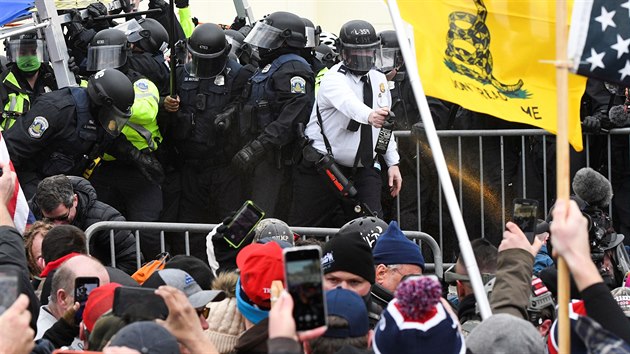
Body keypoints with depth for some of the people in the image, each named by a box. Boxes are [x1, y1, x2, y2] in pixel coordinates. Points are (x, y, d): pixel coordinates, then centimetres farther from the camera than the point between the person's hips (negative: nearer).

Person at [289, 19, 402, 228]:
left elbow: (385, 125, 19)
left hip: (363, 170, 5)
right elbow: (348, 103, -37)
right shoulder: (334, 79, -13)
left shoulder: (379, 80, 9)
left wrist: (392, 163, 13)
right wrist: (369, 115, -57)